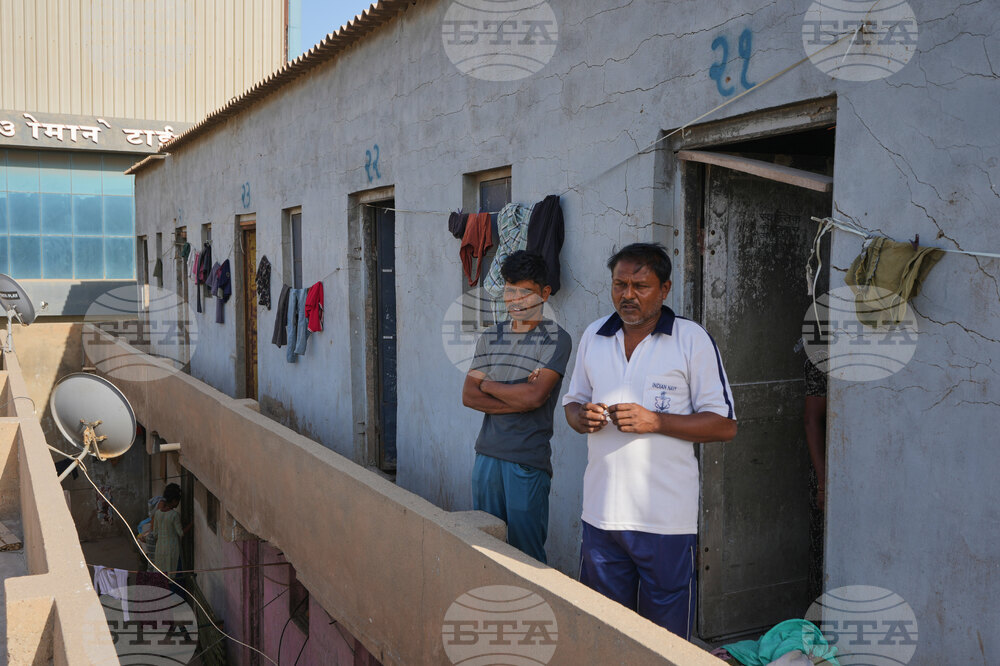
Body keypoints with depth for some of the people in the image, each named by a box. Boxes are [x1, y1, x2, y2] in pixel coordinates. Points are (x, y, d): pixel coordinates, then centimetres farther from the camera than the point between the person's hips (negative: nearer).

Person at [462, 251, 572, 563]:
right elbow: (468, 396, 2)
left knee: (526, 552, 3)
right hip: (487, 455, 5)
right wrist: (518, 397, -10)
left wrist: (489, 385, -2)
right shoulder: (490, 336, 10)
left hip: (528, 459, -5)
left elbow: (535, 396, -17)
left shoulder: (556, 339, -6)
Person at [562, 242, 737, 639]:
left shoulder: (693, 340, -4)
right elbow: (573, 400, 20)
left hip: (666, 517, -4)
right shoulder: (593, 336, 10)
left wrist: (655, 421, -16)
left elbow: (725, 425, -5)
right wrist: (581, 418, -4)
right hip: (601, 512, 4)